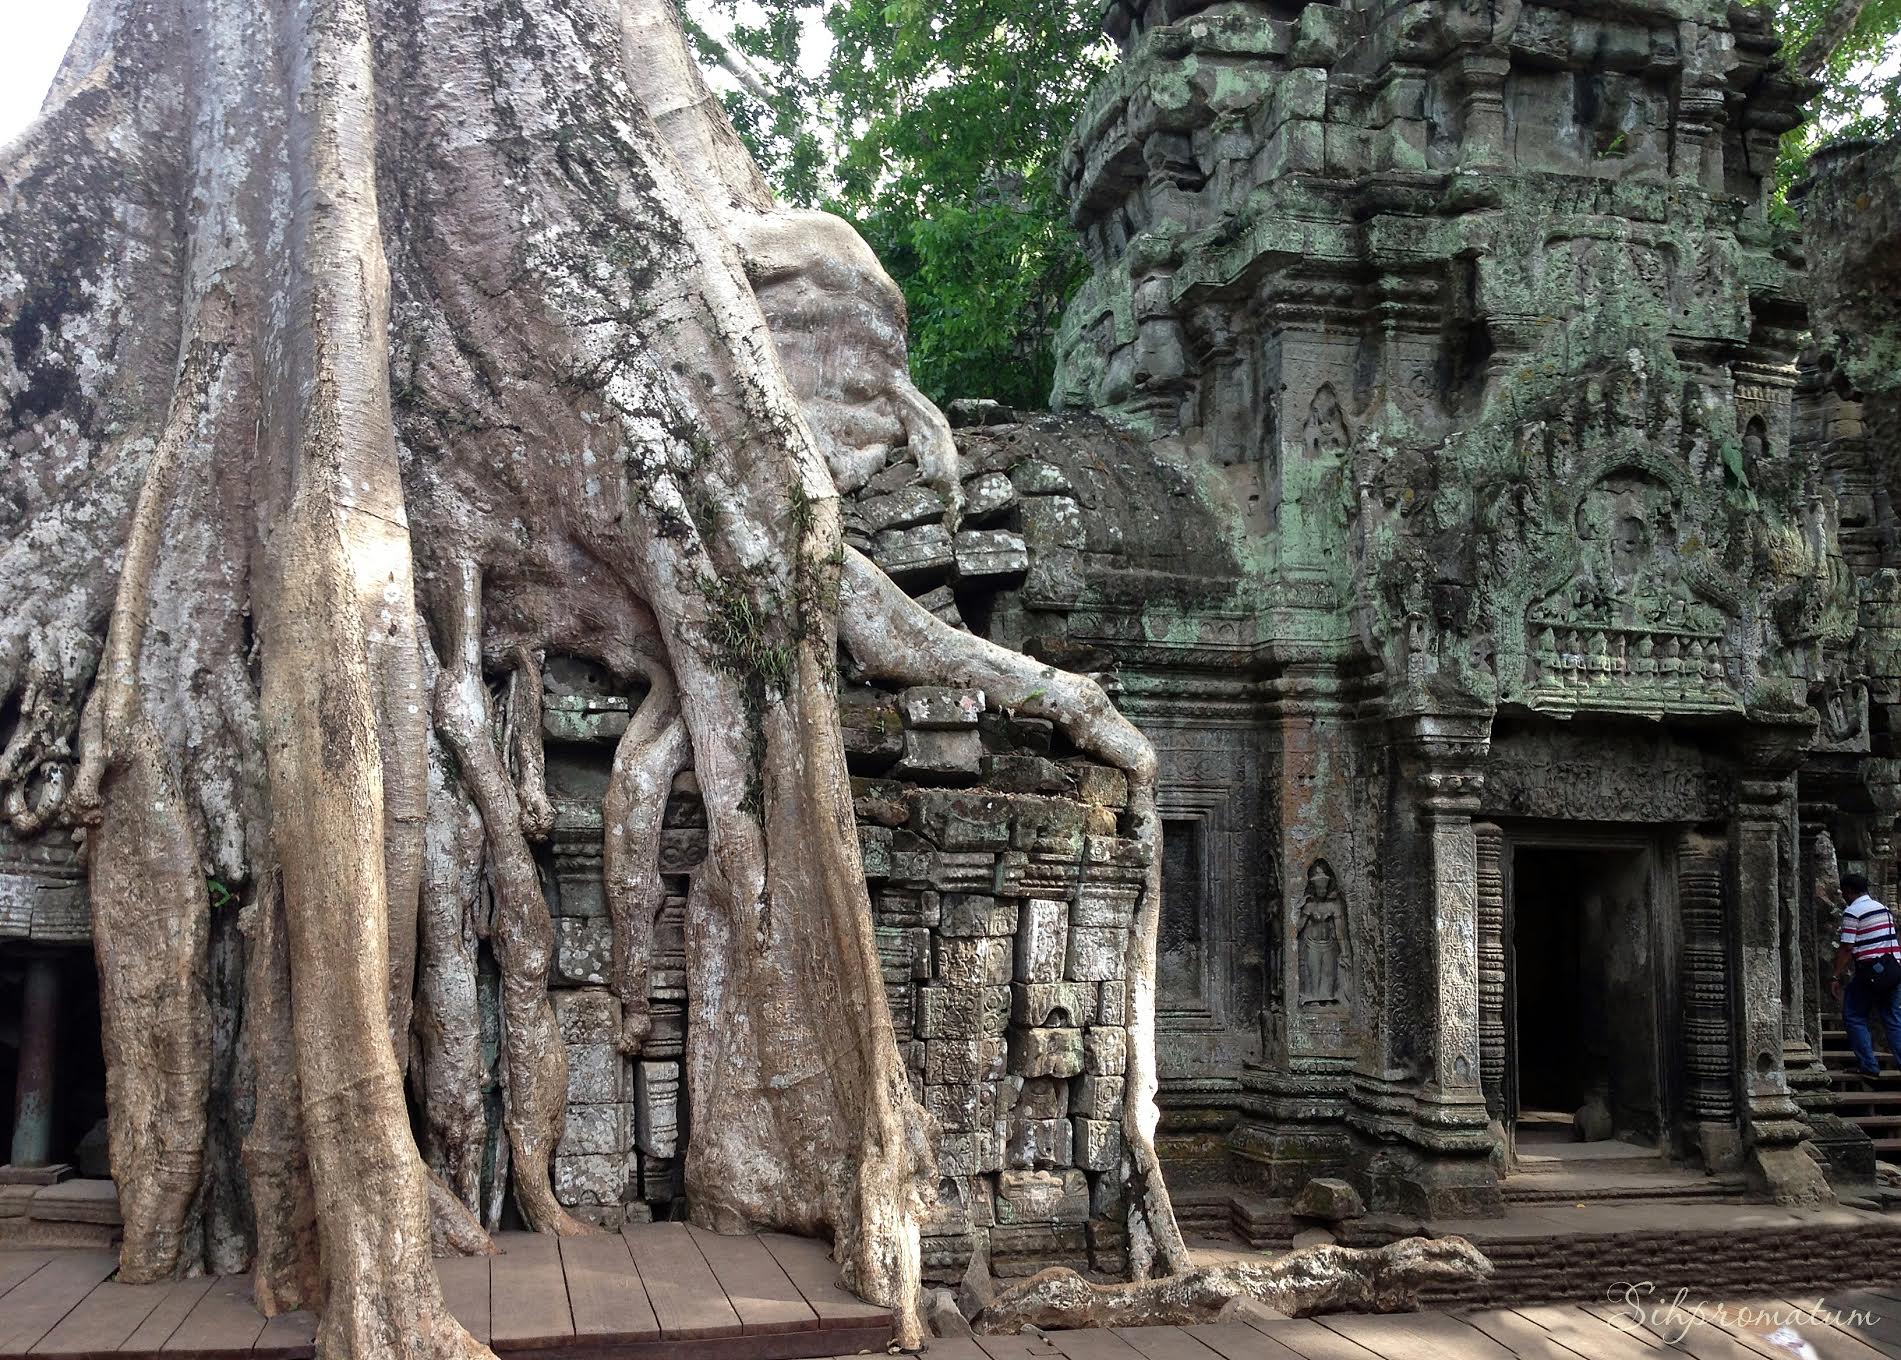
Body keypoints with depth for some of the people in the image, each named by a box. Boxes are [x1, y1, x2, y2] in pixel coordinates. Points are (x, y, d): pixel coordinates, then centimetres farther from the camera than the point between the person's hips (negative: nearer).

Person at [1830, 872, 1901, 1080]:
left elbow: (1847, 948, -12)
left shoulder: (1851, 912, -8)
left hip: (1870, 970, -7)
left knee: (1853, 1017, 3)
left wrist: (1837, 977, -8)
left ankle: (1869, 1065, -1)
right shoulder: (1883, 909, 16)